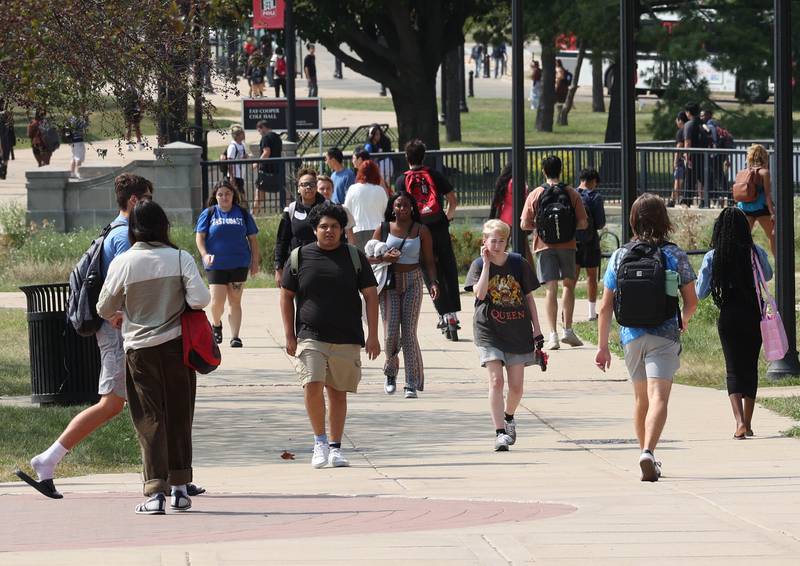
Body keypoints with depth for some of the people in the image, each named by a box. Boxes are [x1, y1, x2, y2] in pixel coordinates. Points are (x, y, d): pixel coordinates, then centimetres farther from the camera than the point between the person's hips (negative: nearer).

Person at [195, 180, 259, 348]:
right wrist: (204, 254, -15)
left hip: (239, 264, 1)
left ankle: (235, 336, 4)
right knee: (217, 300, -8)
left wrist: (255, 261, 8)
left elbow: (252, 239, 12)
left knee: (235, 301, 2)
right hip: (216, 264, -1)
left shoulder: (242, 213, 8)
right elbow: (199, 236, 2)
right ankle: (216, 325, 22)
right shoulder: (209, 214, 5)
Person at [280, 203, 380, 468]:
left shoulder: (355, 257, 5)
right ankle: (319, 441, -3)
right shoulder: (299, 257, 4)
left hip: (347, 339, 1)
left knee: (338, 392, 6)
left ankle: (335, 447, 16)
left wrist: (373, 336, 0)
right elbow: (286, 297, 9)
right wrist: (290, 336, 2)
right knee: (312, 386, -18)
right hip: (310, 337, -1)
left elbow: (370, 296, 7)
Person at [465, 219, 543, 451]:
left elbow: (529, 297, 9)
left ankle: (509, 416, 36)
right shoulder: (479, 265, -1)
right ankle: (500, 432, -14)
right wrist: (487, 263, -17)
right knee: (496, 380, -14)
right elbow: (480, 293, -18)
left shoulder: (519, 264, 2)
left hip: (518, 332, 2)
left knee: (516, 385, 5)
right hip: (489, 332, -2)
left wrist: (537, 330, 7)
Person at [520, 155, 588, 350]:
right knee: (569, 285, 17)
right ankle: (567, 330, 12)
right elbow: (583, 224, -3)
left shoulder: (535, 195, -2)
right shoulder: (572, 194, -1)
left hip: (545, 246, 0)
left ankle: (553, 335, -7)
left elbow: (524, 224, -3)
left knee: (551, 289, -1)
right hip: (567, 245, 0)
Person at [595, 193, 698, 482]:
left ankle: (646, 455, 30)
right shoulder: (675, 255, -3)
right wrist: (683, 321, 25)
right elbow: (691, 301, 3)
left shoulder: (620, 256, 2)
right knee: (659, 398, -11)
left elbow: (605, 307, 2)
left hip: (631, 336, 3)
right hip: (664, 335, -3)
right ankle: (648, 452, -31)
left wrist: (603, 345, 8)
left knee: (641, 398, 20)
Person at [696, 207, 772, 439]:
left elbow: (700, 292, -3)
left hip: (728, 316, -1)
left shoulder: (712, 257, -8)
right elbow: (767, 276, 13)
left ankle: (740, 421, -18)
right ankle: (748, 424, 20)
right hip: (754, 314, 1)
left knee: (733, 368, 2)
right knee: (751, 367, 14)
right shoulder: (756, 253, -7)